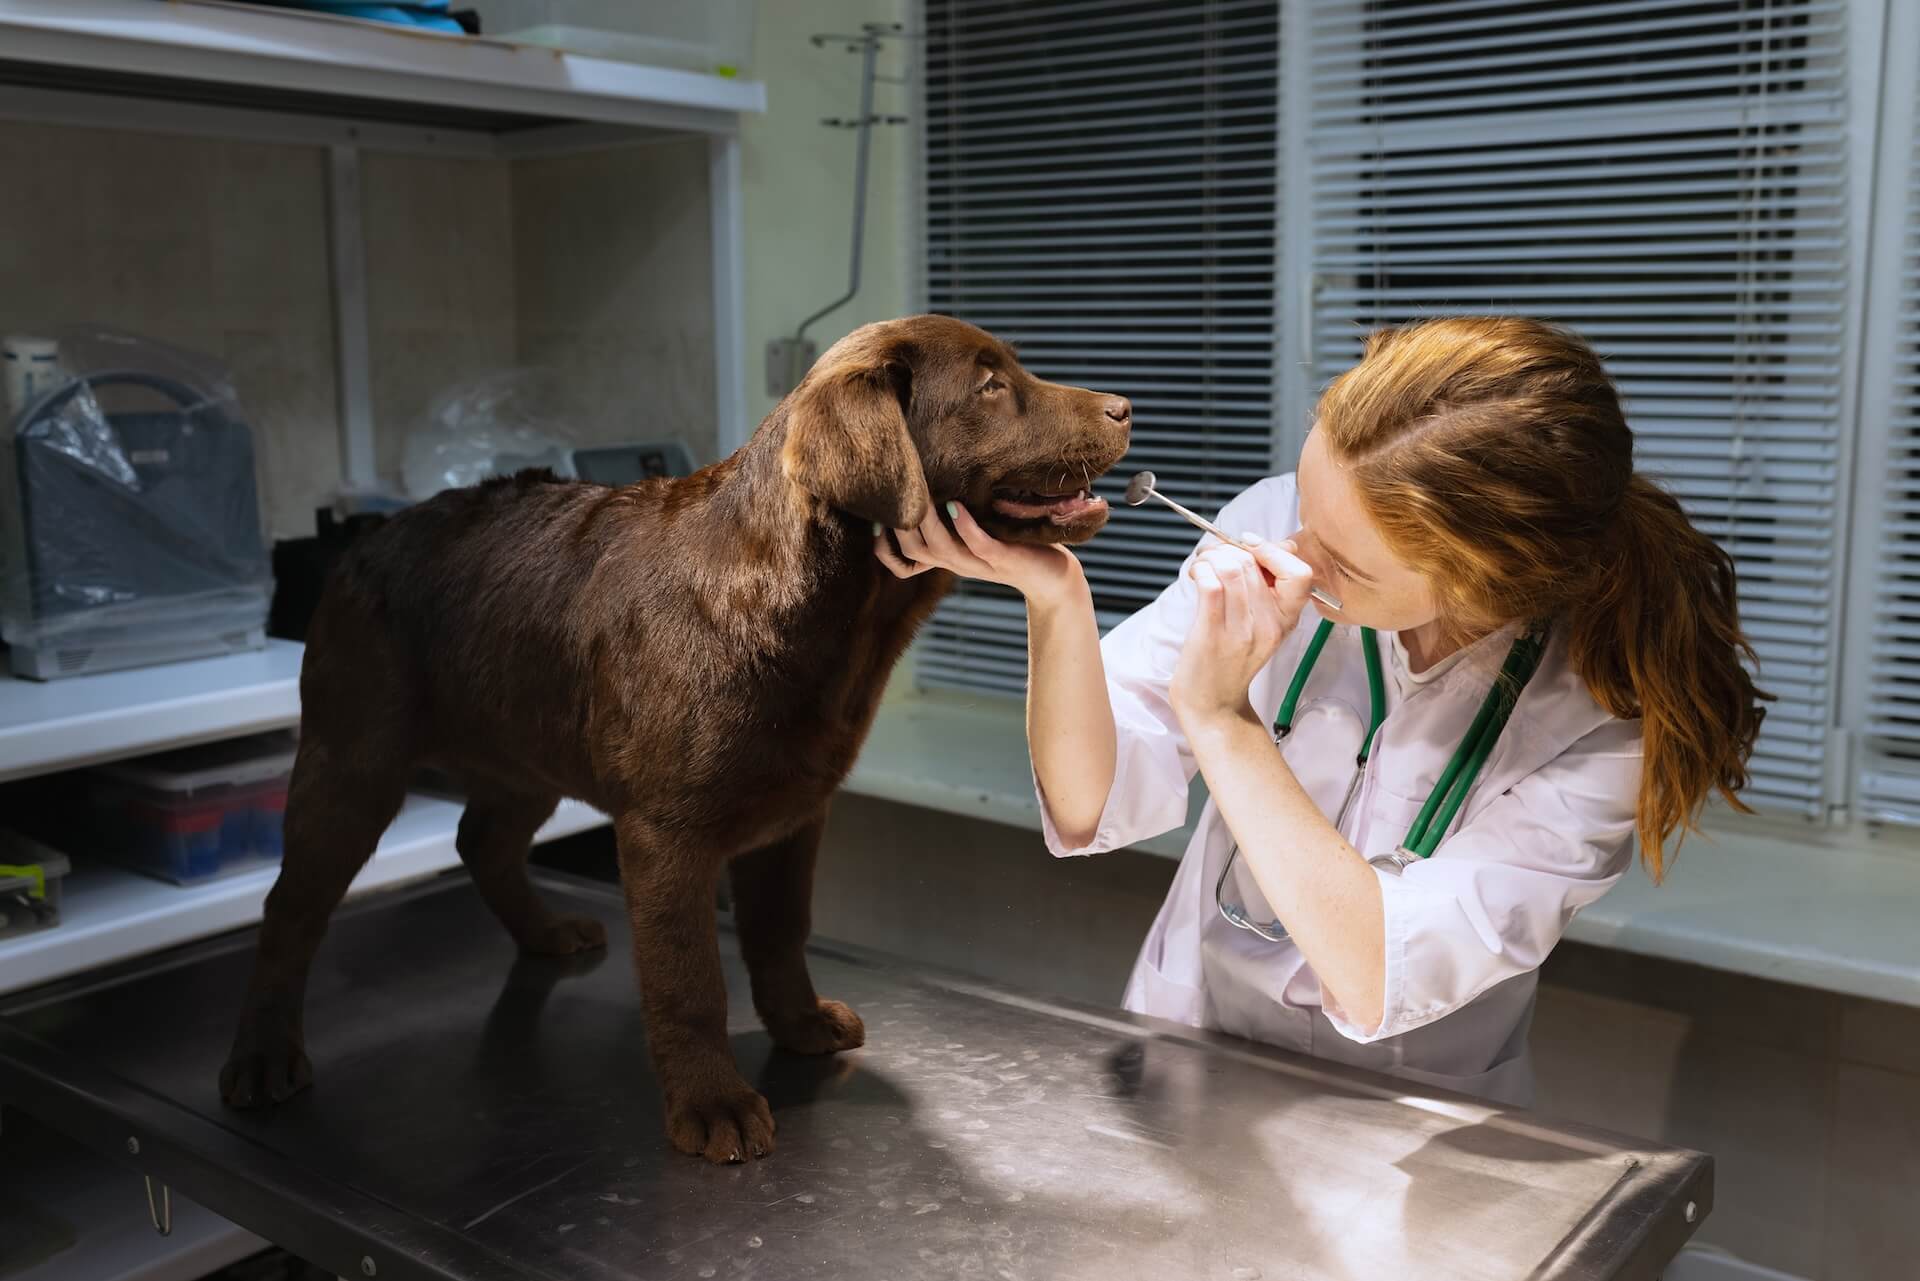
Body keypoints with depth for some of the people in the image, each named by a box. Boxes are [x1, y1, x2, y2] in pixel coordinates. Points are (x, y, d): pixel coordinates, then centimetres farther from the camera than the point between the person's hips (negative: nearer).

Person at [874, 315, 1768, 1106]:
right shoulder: (1274, 523, -13)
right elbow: (1088, 807, -11)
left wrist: (1220, 718, -29)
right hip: (1181, 1067, 2)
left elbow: (1377, 985, -25)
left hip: (1407, 1129, -1)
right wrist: (1058, 598, -27)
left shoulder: (1605, 719, -19)